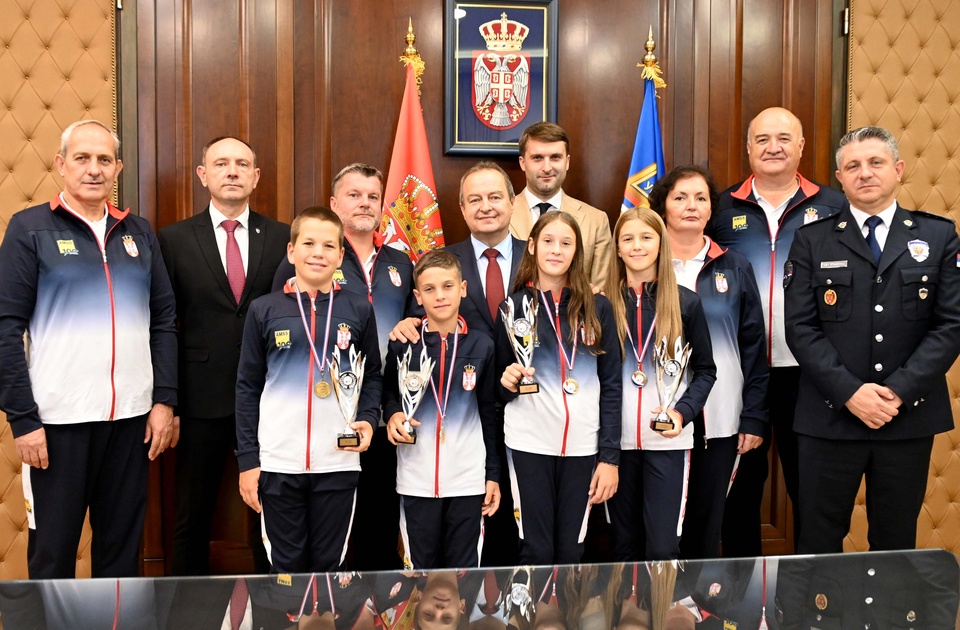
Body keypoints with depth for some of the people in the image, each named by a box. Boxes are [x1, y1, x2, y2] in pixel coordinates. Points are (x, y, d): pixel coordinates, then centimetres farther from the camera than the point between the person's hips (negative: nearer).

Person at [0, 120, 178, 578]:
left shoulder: (138, 232, 9)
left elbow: (164, 319, 10)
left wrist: (164, 400, 3)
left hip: (131, 418, 3)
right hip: (58, 419, -3)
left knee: (122, 542, 13)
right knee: (52, 549, 9)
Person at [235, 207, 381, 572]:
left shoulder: (359, 310, 3)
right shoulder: (264, 310, 1)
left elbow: (372, 375, 13)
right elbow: (248, 388, 3)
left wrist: (368, 419, -6)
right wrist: (247, 459, 0)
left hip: (338, 463, 1)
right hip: (278, 464, 0)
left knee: (329, 565, 11)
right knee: (287, 566, 11)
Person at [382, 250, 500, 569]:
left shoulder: (481, 346, 0)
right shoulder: (403, 345, -2)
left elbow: (490, 415, 6)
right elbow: (388, 394, 14)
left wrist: (493, 474, 5)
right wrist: (393, 415, -9)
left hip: (468, 480, 0)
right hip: (416, 481, 0)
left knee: (464, 569, 10)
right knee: (420, 568, 10)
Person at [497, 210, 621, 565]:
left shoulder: (597, 308, 5)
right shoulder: (514, 307, 4)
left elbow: (611, 385, 3)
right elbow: (501, 389, 9)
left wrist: (610, 456, -3)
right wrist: (508, 381, -14)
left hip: (583, 447, 1)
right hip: (529, 445, -1)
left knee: (571, 552, 6)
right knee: (536, 552, 0)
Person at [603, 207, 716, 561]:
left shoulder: (686, 303, 3)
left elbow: (705, 370, 5)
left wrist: (682, 411, -11)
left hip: (668, 440, -1)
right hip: (617, 438, 2)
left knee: (662, 548, -4)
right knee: (624, 545, 11)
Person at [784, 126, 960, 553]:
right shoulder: (812, 241, 4)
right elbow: (801, 328, -3)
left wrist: (899, 391, -12)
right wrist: (850, 392, -14)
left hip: (910, 418, 1)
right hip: (830, 418, -1)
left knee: (896, 542, 13)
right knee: (819, 545, 6)